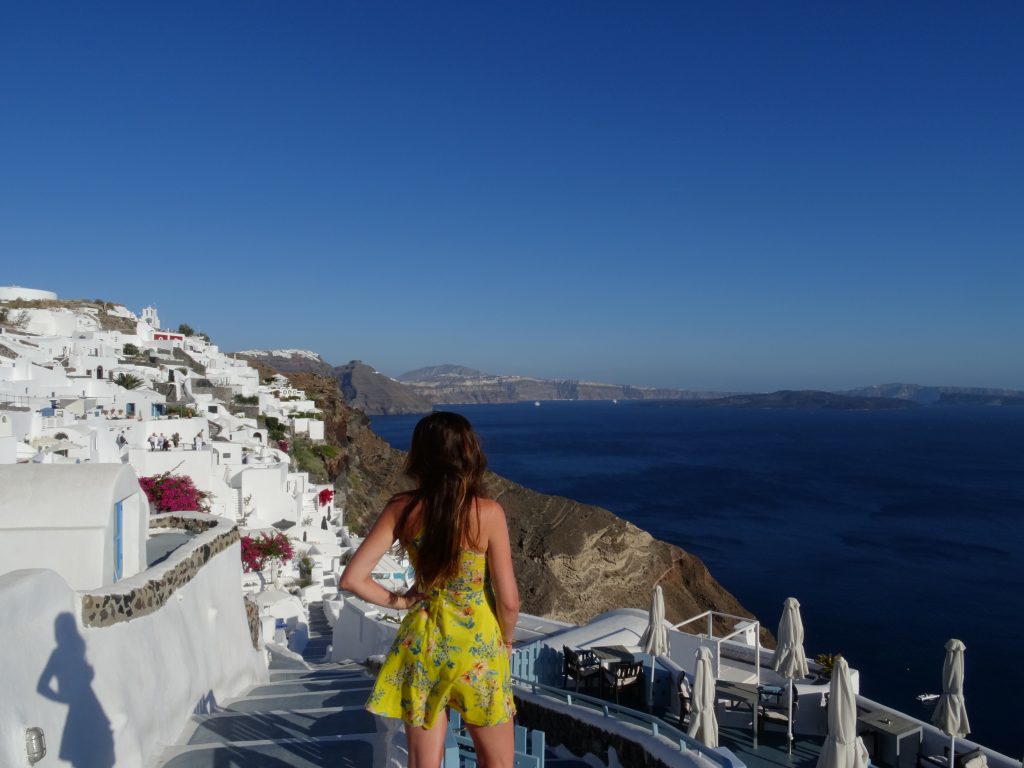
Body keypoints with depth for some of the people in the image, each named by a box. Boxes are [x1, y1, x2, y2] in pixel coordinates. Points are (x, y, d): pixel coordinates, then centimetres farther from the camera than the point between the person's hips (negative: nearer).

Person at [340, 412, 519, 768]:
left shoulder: (401, 509, -10)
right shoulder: (488, 512, -18)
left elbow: (352, 578, -10)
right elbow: (508, 600, -13)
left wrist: (399, 601, 3)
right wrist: (506, 638, 6)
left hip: (421, 645, 3)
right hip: (477, 648, -2)